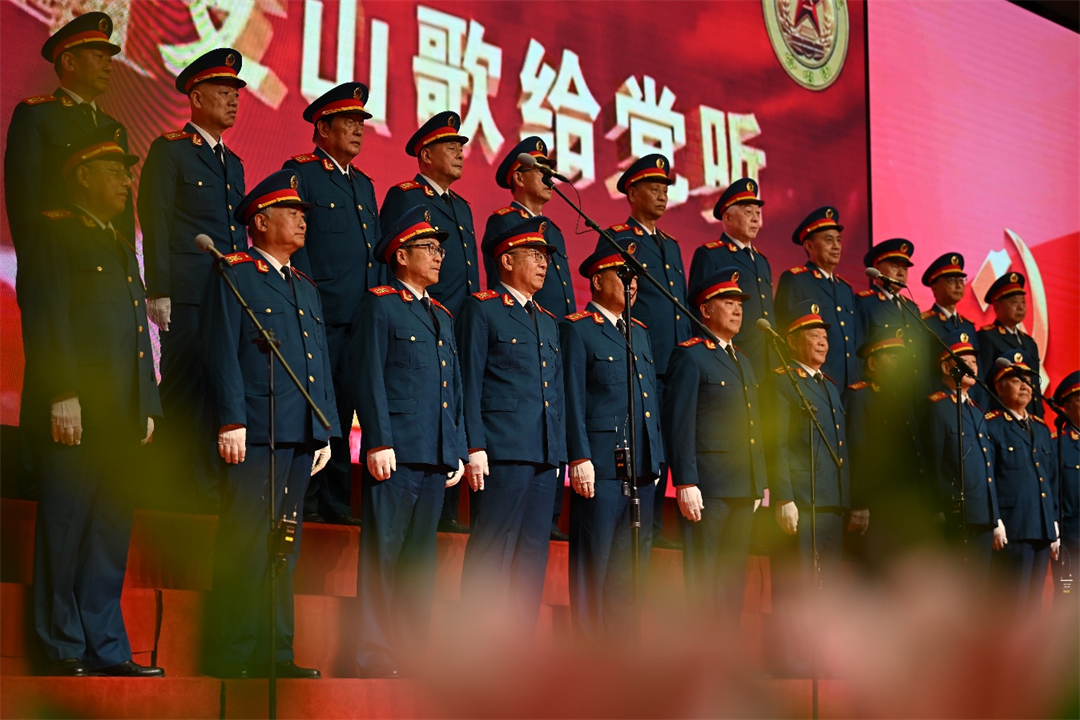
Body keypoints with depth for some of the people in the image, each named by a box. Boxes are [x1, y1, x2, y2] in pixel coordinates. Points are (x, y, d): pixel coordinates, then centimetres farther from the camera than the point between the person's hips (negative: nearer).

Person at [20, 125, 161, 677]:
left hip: (123, 419, 8)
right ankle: (66, 653, 4)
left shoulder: (121, 246, 24)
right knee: (65, 531, -2)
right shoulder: (55, 232, 0)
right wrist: (62, 395, -18)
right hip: (75, 414, -8)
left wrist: (147, 407, 16)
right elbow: (45, 317, -10)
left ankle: (108, 652, 12)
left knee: (111, 534, 8)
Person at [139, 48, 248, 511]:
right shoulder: (169, 150, 1)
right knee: (185, 390, -6)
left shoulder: (233, 163, 22)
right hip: (187, 295, -6)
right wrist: (159, 293, -12)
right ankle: (175, 486, -1)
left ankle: (208, 487, 7)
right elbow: (155, 225, -5)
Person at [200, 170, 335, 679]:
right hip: (256, 432, -7)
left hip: (301, 436, 7)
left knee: (284, 547, 9)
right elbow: (222, 353, -7)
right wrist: (231, 422, -15)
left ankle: (276, 652, 13)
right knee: (246, 543, -7)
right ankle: (235, 657, -2)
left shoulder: (306, 288, 23)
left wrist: (325, 432, 15)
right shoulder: (233, 275, 1)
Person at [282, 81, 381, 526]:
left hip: (360, 317, 7)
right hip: (319, 314, -7)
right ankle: (305, 501, -1)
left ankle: (336, 503, 12)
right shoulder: (300, 173, 0)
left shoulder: (364, 184, 22)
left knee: (342, 409, 8)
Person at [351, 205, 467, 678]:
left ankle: (408, 656, 14)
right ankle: (376, 660, -1)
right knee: (383, 556, -4)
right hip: (396, 454, -7)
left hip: (437, 459, 7)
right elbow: (368, 378, -7)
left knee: (420, 564, 9)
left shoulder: (442, 316, 22)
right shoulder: (379, 305, 1)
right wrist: (379, 442, -15)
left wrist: (459, 451, 15)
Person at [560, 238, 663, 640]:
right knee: (592, 567, -3)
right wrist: (580, 458, -15)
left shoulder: (639, 332, 21)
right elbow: (572, 399, -8)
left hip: (643, 471, 7)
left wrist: (657, 458, 16)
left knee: (629, 569, 10)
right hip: (601, 468, -7)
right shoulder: (578, 329, -2)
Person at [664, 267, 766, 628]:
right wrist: (685, 483, -17)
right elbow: (680, 424, -11)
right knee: (703, 583, -4)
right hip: (708, 488, -8)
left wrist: (762, 483, 17)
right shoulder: (690, 356, -4)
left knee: (734, 578, 10)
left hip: (745, 490, 8)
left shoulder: (743, 362, 21)